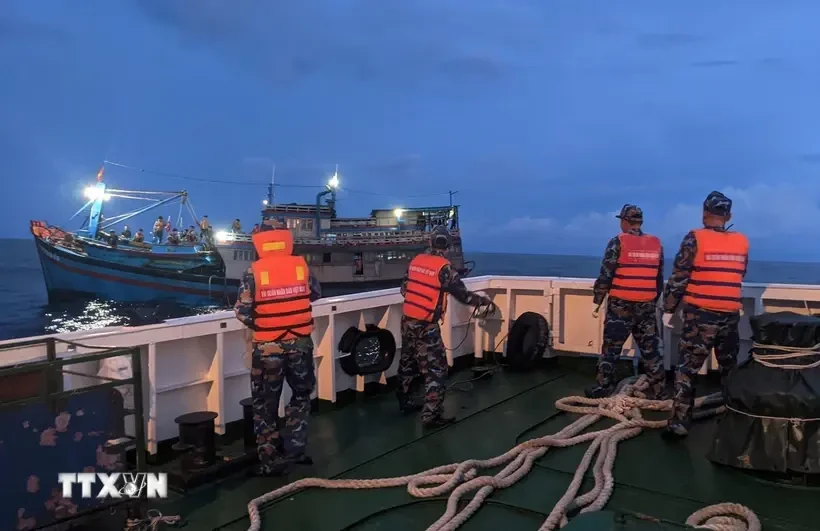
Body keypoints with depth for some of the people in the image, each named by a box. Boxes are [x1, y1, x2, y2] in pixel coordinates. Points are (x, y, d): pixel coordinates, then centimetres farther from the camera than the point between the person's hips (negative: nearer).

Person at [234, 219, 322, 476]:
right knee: (301, 394, 23)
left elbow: (242, 311, -10)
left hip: (268, 347, -2)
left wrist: (259, 325, 9)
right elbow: (316, 294, 11)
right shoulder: (302, 266, -4)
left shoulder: (254, 272, -11)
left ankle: (270, 460, 17)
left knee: (265, 404, 13)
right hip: (300, 342, 2)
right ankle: (293, 447, 18)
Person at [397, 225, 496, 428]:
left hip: (407, 320, 7)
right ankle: (431, 415, 0)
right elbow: (462, 294, -11)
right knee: (435, 369, 1)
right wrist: (484, 300, 5)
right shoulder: (443, 267, -13)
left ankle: (404, 402, 35)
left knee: (408, 362, 21)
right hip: (425, 325, -7)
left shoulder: (416, 261, 5)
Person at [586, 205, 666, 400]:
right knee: (650, 349, 11)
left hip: (621, 305, -4)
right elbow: (659, 278, 13)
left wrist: (597, 301, -2)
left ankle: (603, 388, 6)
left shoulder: (618, 242, -8)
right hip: (647, 305, 5)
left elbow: (605, 275, -10)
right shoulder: (656, 244, 8)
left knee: (611, 348, 3)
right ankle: (658, 391, 14)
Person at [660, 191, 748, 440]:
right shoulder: (742, 242, 6)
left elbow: (678, 278, -7)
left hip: (700, 315, -4)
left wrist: (668, 310, 0)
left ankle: (679, 424, 0)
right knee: (731, 370, 16)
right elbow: (738, 277, 16)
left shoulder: (695, 238, -7)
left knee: (686, 369, 2)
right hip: (731, 315, 4)